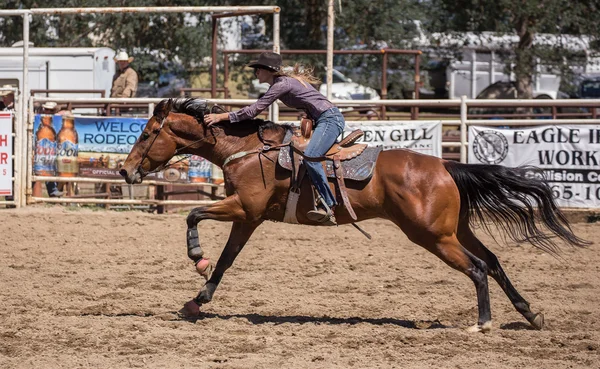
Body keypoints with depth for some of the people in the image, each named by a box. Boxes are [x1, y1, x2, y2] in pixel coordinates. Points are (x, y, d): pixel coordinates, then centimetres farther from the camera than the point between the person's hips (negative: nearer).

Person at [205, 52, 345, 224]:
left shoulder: (282, 84, -13)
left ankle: (327, 206, -31)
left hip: (330, 119, -11)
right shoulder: (281, 82, 16)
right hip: (323, 121, 11)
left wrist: (222, 117, -15)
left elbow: (253, 110, -17)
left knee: (310, 157, -26)